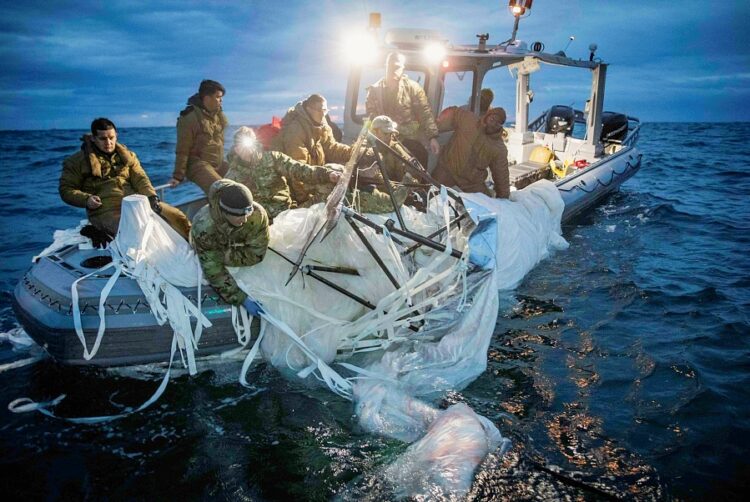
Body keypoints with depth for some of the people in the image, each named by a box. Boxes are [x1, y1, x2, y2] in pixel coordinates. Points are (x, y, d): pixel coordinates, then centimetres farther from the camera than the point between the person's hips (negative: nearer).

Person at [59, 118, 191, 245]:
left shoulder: (127, 156, 17)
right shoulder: (78, 161, 7)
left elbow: (140, 179, 7)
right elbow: (66, 189, 7)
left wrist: (151, 196, -13)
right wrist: (86, 199, -13)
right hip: (106, 210, -4)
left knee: (177, 216, -8)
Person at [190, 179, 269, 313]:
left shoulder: (257, 214, -42)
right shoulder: (204, 226, -46)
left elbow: (256, 254, -30)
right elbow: (214, 272, -40)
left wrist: (226, 256, -33)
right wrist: (243, 299, -44)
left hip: (239, 245, 2)